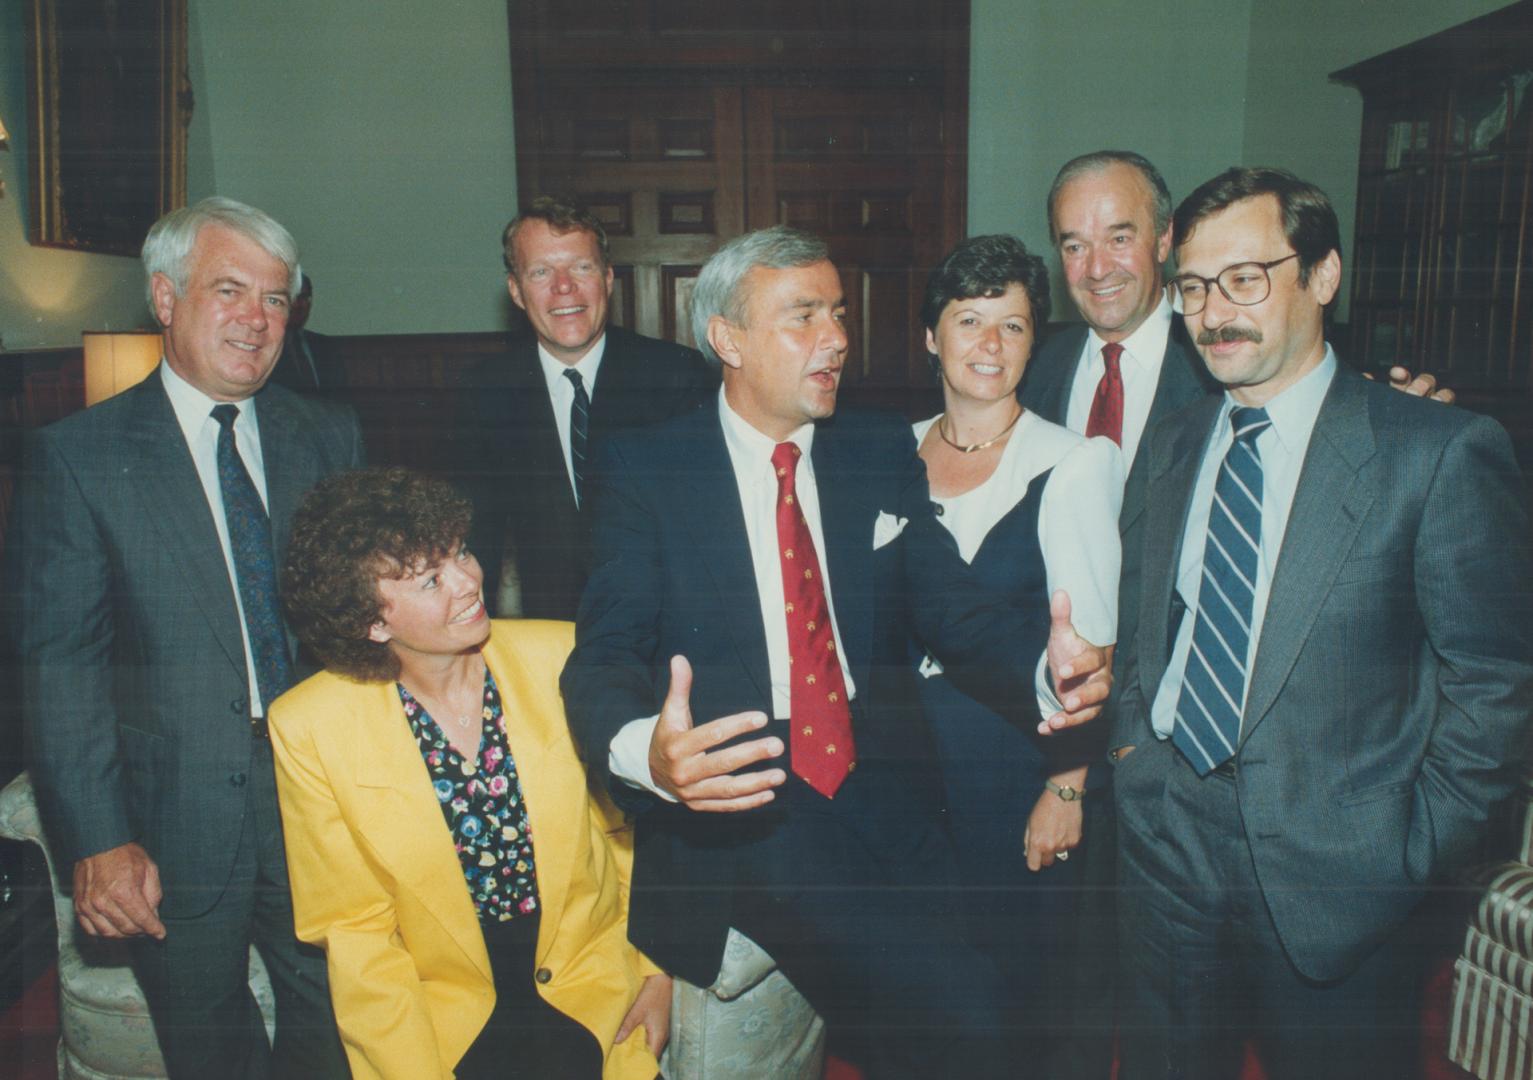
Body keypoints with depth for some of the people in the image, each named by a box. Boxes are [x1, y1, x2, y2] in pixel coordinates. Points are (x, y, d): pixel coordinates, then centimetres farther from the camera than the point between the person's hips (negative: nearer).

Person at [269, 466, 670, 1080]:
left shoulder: (561, 658, -7)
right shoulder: (308, 730, -10)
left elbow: (633, 827, 5)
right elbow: (354, 930, -3)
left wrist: (659, 968, -1)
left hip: (595, 997, 1)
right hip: (440, 1015, 0)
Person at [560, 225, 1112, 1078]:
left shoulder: (885, 453, 12)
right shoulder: (647, 470, 1)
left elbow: (952, 605, 5)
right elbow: (607, 652, -8)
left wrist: (1050, 664, -17)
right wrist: (644, 751, -30)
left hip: (879, 780, 4)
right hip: (736, 792, -4)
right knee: (957, 1004, -21)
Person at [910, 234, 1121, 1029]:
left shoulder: (1070, 463, -9)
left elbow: (1088, 645, -9)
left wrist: (1069, 787, -11)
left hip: (1016, 763, -4)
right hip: (904, 762, 4)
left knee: (1018, 981, 10)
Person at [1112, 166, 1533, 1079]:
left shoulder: (1442, 453, -11)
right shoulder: (1173, 447, 6)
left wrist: (1416, 848, -8)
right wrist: (1132, 732, 5)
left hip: (1334, 875, -4)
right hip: (1166, 850, 5)